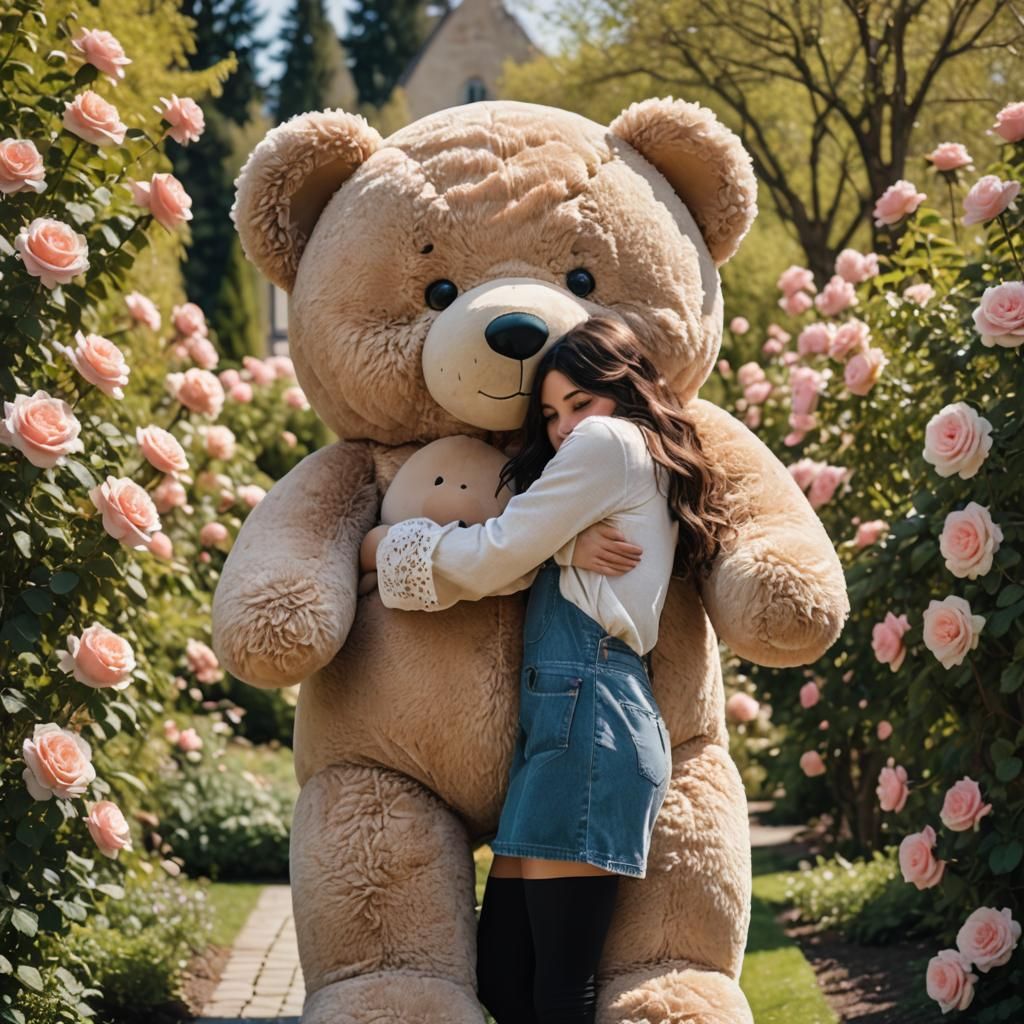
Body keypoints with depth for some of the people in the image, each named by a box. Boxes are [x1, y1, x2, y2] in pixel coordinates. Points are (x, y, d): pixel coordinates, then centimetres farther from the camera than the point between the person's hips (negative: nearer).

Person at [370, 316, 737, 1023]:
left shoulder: (610, 441, 1)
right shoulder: (649, 467, 28)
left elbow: (492, 558, -3)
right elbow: (511, 568, 11)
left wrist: (394, 544, 12)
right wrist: (567, 550, -10)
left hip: (586, 708, -10)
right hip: (554, 711, 10)